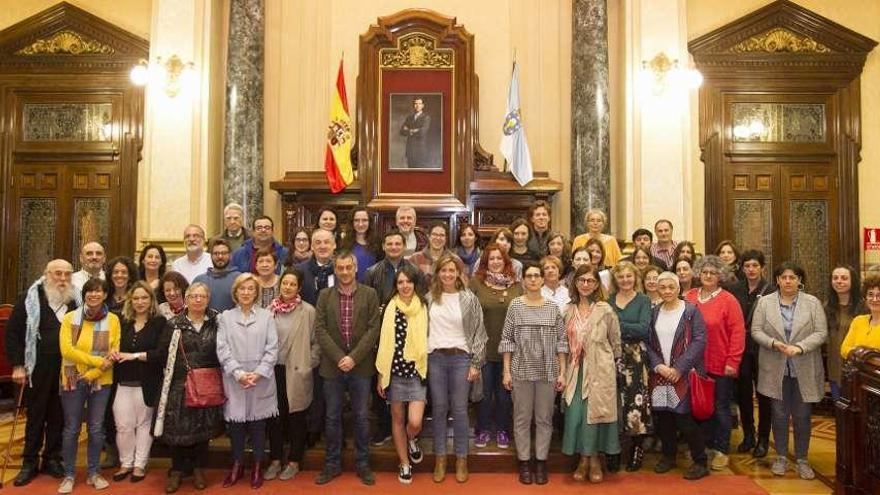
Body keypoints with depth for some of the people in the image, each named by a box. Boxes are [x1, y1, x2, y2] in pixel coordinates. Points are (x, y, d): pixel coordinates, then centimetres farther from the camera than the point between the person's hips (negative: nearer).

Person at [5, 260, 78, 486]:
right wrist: (17, 365, -6)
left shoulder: (77, 301, 4)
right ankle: (30, 462, 21)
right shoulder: (30, 298, -2)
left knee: (59, 416, 9)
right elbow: (13, 332, -1)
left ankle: (52, 459, 22)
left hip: (67, 370, 2)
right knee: (35, 416, 9)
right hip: (37, 368, -1)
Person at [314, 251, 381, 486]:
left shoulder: (369, 294, 1)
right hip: (332, 365, 1)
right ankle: (332, 464, 23)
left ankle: (362, 464, 21)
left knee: (362, 417, 8)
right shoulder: (325, 295, 4)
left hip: (361, 365, -1)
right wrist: (339, 357, -13)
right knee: (332, 417, 10)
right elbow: (320, 329, -3)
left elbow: (373, 329, -5)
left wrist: (354, 357, -14)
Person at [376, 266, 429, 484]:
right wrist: (380, 374, 1)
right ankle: (405, 464, 28)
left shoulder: (423, 307, 0)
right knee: (398, 419, 11)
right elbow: (384, 342, 1)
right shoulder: (390, 308, -2)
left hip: (417, 370, -1)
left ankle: (412, 441, 25)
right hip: (394, 370, 1)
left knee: (415, 422, -10)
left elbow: (427, 339, 6)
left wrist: (427, 367, 1)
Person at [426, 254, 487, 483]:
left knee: (459, 410, 4)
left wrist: (476, 363, -5)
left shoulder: (469, 299, -2)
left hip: (460, 357, -2)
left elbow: (478, 333, -1)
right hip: (435, 357, 2)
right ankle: (440, 459, 20)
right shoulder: (429, 298, 4)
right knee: (438, 409, 8)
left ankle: (461, 460, 18)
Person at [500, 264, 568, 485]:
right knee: (522, 418, 7)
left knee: (544, 418, 8)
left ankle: (541, 462, 20)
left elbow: (561, 341, 4)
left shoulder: (553, 307, 3)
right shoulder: (515, 305, 0)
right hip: (521, 370, -1)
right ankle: (524, 462, 19)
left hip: (548, 371, 1)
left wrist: (562, 372, -1)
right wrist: (506, 371, -5)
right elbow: (506, 339, -1)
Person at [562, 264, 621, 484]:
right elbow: (565, 341, 10)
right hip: (575, 369, 3)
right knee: (574, 414, 1)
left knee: (594, 412, 2)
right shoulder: (568, 310, 5)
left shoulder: (605, 310, -4)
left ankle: (594, 459, 21)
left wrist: (610, 362, 8)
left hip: (599, 369, -3)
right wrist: (564, 369, 8)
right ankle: (583, 459, 18)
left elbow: (615, 341, 3)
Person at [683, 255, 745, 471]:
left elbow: (738, 332, -9)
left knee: (720, 408, 7)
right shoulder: (689, 297, 3)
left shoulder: (728, 300, -6)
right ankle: (705, 445, 28)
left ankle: (721, 451, 20)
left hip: (720, 365, -3)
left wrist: (732, 362, -12)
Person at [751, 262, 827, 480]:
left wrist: (799, 347, -19)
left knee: (802, 416, 7)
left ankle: (802, 459, 22)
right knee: (780, 415, 10)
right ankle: (781, 457, 23)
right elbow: (756, 331, -1)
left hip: (804, 370, 0)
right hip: (776, 369, 0)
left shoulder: (813, 303, 1)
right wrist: (774, 343, -18)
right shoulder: (764, 302, 2)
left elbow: (821, 333, -6)